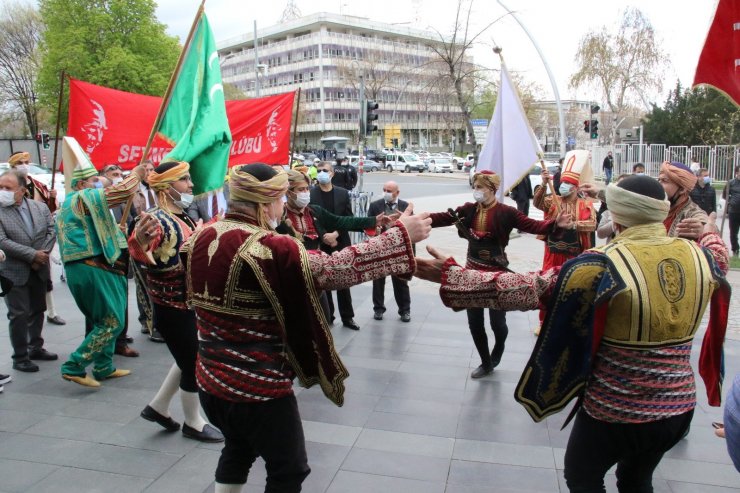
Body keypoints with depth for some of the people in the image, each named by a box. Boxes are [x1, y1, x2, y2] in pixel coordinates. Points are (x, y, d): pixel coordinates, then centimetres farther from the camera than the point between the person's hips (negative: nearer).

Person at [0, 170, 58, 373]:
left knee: (38, 310, 15)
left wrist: (43, 254, -13)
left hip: (39, 270, 5)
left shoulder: (41, 207, 3)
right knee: (19, 314, -2)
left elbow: (51, 231, 2)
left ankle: (35, 348, 31)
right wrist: (32, 255, -19)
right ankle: (20, 357, 10)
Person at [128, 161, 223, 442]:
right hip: (171, 307, -9)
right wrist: (140, 242, -63)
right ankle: (193, 424, 25)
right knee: (193, 364, 4)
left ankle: (158, 406, 37)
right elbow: (141, 255, -42)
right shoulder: (157, 220, -23)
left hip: (189, 302, 9)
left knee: (190, 358, 21)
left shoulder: (184, 217, 6)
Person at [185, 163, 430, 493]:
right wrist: (401, 235, -19)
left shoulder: (202, 239, 1)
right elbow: (334, 268, -23)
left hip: (211, 379, 8)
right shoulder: (269, 249, -22)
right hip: (258, 388, -8)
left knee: (238, 450, 32)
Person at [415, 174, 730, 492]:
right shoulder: (698, 256, -4)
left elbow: (526, 289, -24)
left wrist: (451, 276, -19)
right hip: (679, 408, 5)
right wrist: (710, 234, 46)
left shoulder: (606, 265, -22)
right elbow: (719, 257, 22)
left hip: (615, 411, -5)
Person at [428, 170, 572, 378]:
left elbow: (532, 226, -19)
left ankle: (498, 348, 39)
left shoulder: (506, 212, -11)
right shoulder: (469, 210, 0)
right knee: (474, 322, 9)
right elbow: (444, 218, -6)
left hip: (496, 273, -4)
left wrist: (555, 223, -37)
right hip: (473, 272, 4)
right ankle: (486, 363, 30)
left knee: (497, 321, 1)